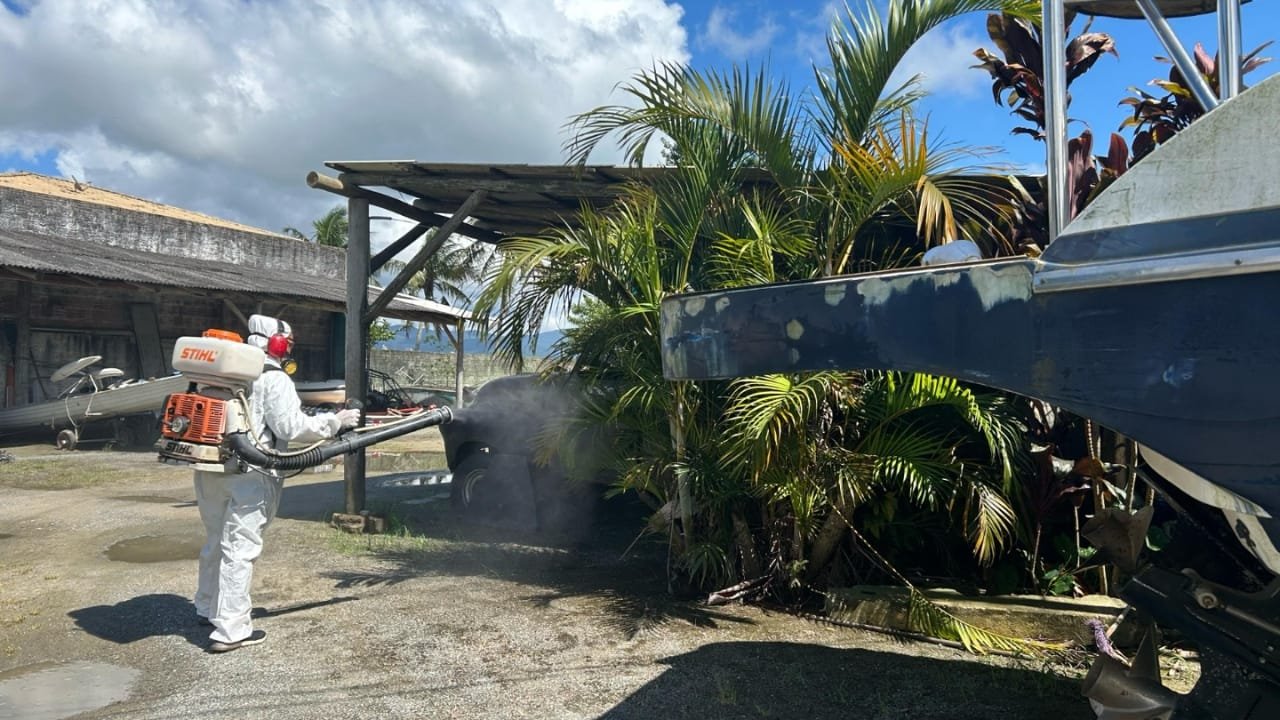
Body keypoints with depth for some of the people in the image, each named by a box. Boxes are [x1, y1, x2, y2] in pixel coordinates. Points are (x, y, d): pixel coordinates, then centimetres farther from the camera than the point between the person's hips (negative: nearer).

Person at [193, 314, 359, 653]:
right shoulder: (273, 379, -10)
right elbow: (291, 426, -15)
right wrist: (334, 421, -7)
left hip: (210, 469, 8)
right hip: (248, 475, -8)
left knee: (216, 542, 22)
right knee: (239, 549, -4)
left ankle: (208, 609, 39)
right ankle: (230, 630, 0)